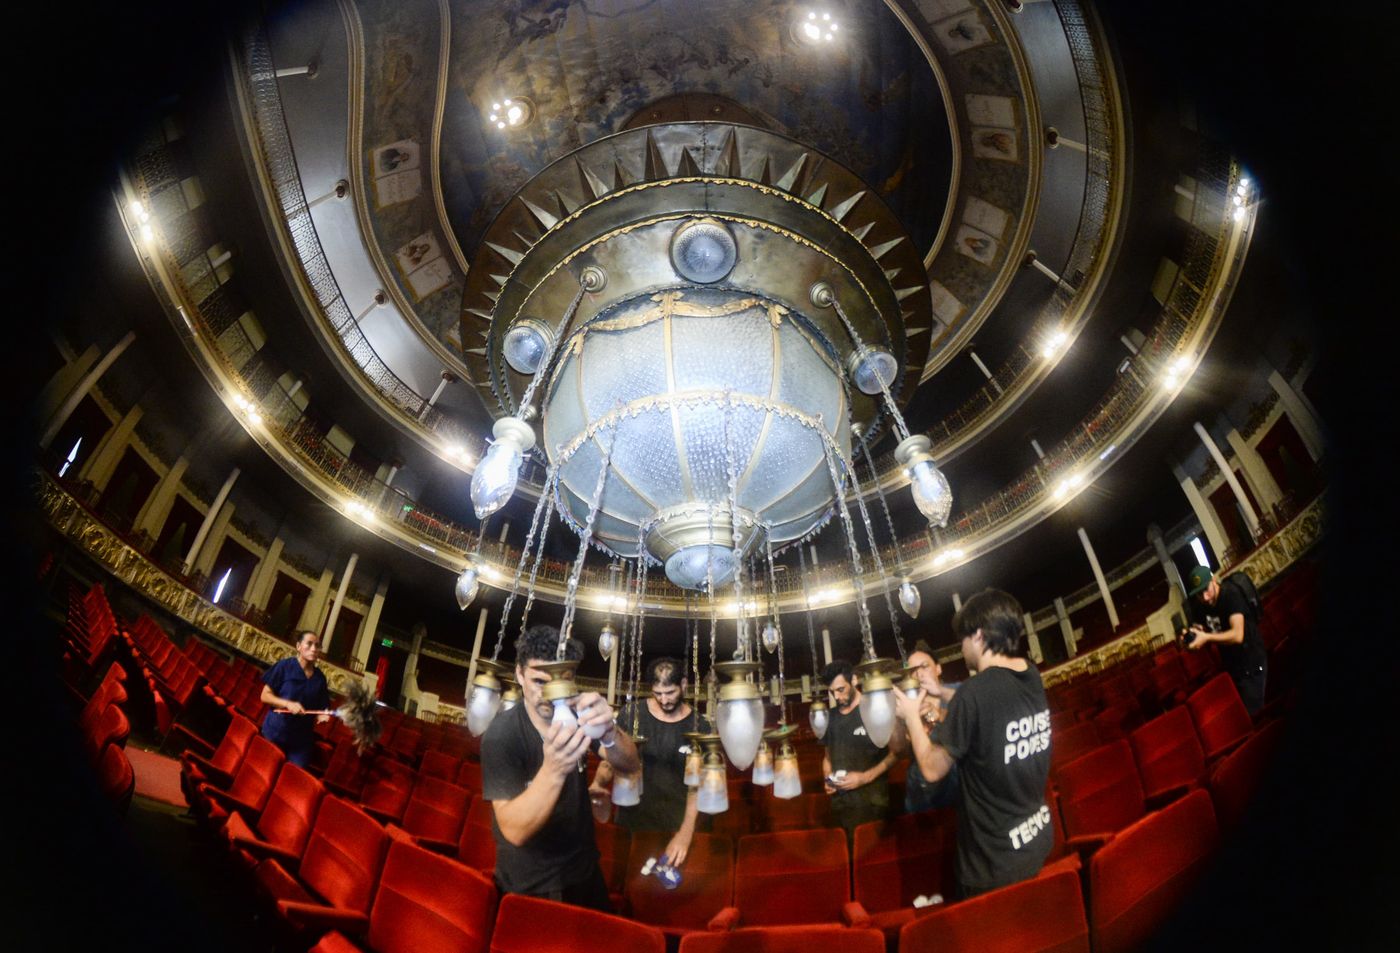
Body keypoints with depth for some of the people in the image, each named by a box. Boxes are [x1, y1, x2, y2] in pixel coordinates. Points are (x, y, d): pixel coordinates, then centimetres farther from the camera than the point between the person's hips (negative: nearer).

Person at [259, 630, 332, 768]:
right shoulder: (285, 666, -7)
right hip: (275, 732, -3)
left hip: (302, 739, 3)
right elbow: (265, 695, -6)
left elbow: (321, 707, 8)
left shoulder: (320, 677, 4)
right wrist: (288, 703, -20)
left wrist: (322, 715, -14)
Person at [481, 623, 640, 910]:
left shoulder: (574, 714, -9)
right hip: (530, 888, -5)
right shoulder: (501, 736, -23)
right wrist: (553, 770, -47)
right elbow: (514, 830, -29)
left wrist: (608, 732, -42)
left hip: (585, 871, 5)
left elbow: (630, 765, -19)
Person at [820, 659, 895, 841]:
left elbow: (895, 752, -7)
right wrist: (827, 779, 4)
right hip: (839, 803, 5)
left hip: (871, 802, -5)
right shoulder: (830, 717, 13)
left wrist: (866, 777, -15)